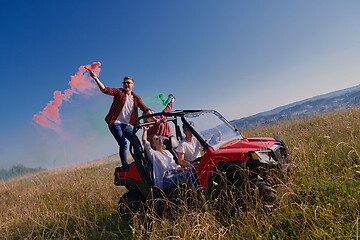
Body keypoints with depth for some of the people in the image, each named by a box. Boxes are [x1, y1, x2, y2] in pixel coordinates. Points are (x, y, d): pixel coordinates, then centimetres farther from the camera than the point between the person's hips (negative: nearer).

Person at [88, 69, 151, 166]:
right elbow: (105, 90, -16)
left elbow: (145, 108, -1)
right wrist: (96, 78, -30)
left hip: (126, 125, 5)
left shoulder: (136, 98, 9)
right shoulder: (119, 92, -1)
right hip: (115, 123, -5)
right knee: (123, 144, -15)